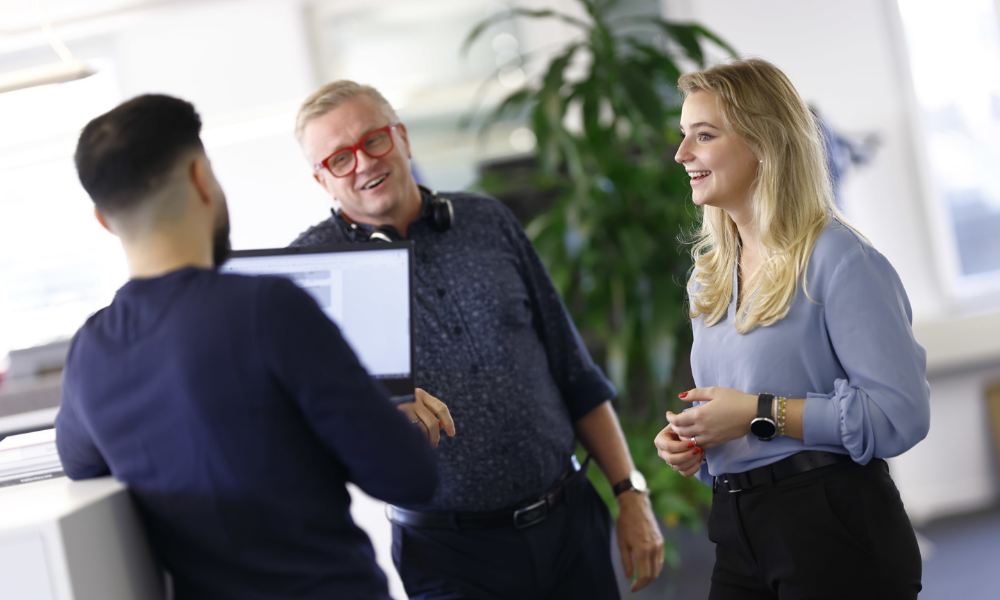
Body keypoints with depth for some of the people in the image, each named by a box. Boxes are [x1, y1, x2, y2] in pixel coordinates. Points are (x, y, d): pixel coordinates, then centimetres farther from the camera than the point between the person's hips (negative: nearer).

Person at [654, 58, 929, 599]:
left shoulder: (838, 260, -12)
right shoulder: (709, 279, 13)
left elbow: (900, 412, -20)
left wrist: (760, 413, -19)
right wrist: (685, 442, 1)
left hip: (836, 535, -7)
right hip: (741, 538, 7)